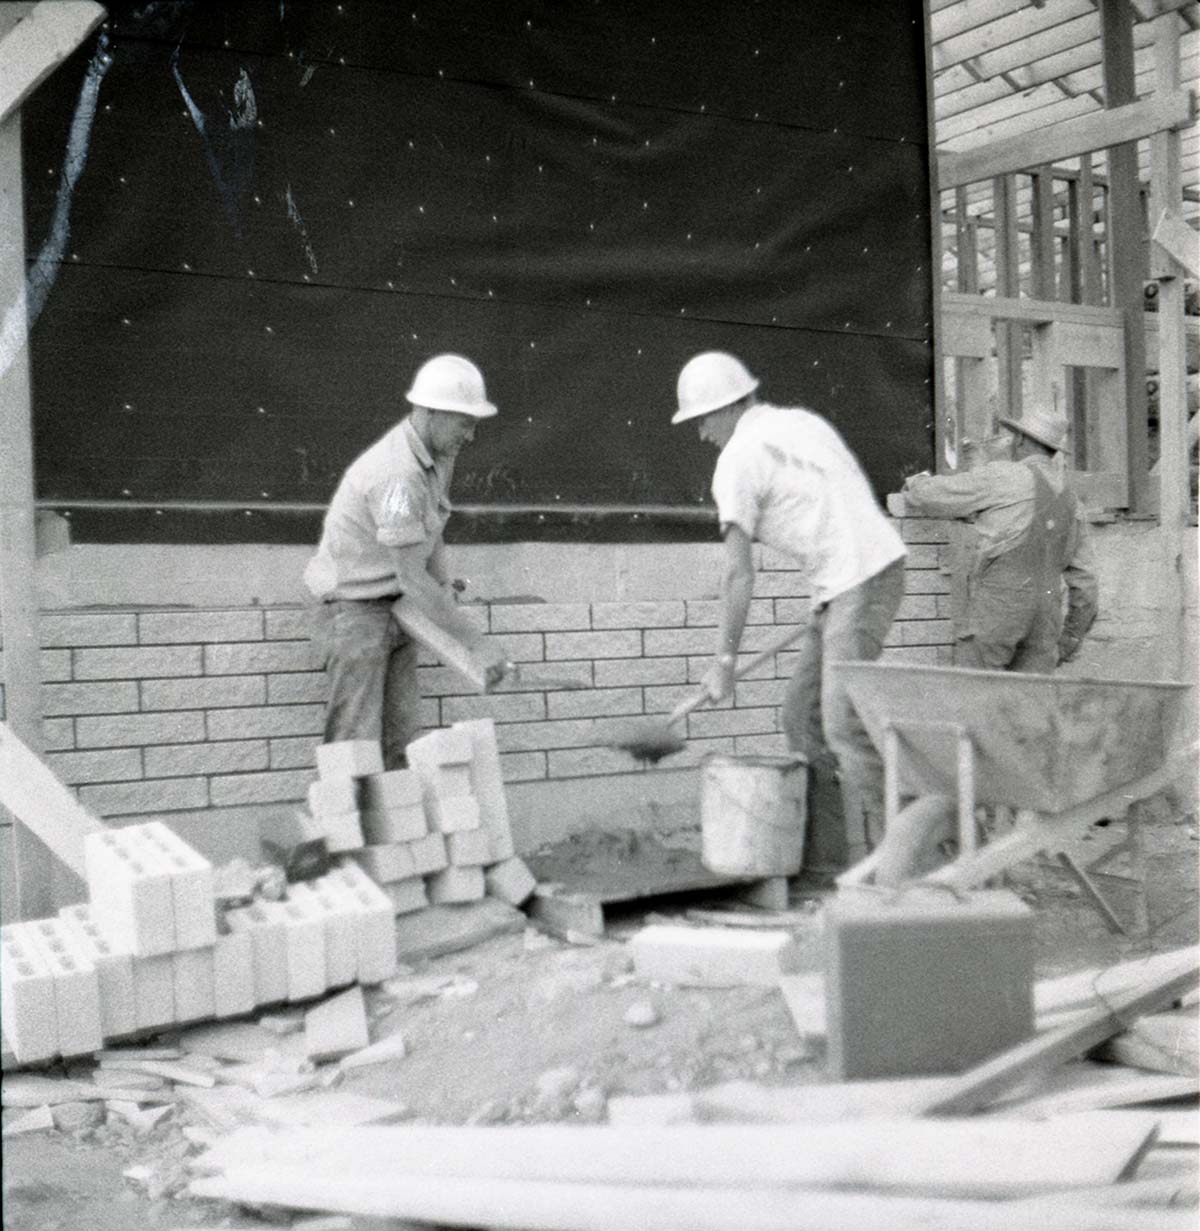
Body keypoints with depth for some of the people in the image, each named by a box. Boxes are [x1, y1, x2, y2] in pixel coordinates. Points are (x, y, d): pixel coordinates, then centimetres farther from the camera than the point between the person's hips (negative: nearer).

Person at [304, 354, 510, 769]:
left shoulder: (438, 453, 2)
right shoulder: (398, 475, -29)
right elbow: (413, 578, -27)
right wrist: (478, 644, -23)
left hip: (393, 610, 9)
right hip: (353, 610, -9)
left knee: (403, 744, 6)